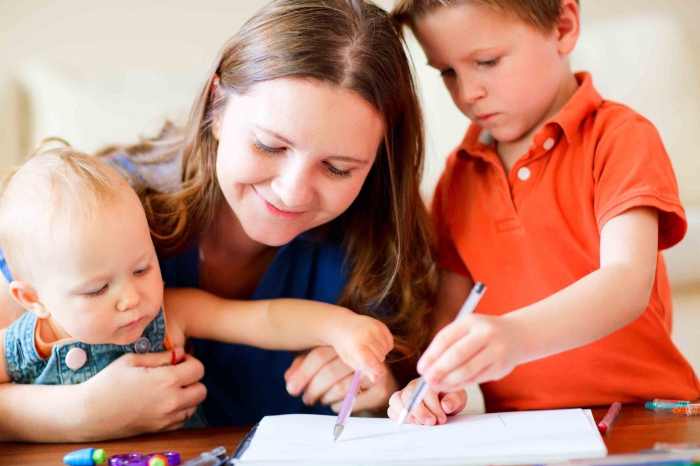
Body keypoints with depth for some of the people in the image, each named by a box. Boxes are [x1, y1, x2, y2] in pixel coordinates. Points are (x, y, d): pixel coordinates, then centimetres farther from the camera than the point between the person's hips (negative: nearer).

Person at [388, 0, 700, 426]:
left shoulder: (620, 137, -4)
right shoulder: (460, 174, 12)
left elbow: (628, 283, -20)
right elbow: (453, 305, 11)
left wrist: (516, 337, -38)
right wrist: (435, 381, -12)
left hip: (640, 420, -2)